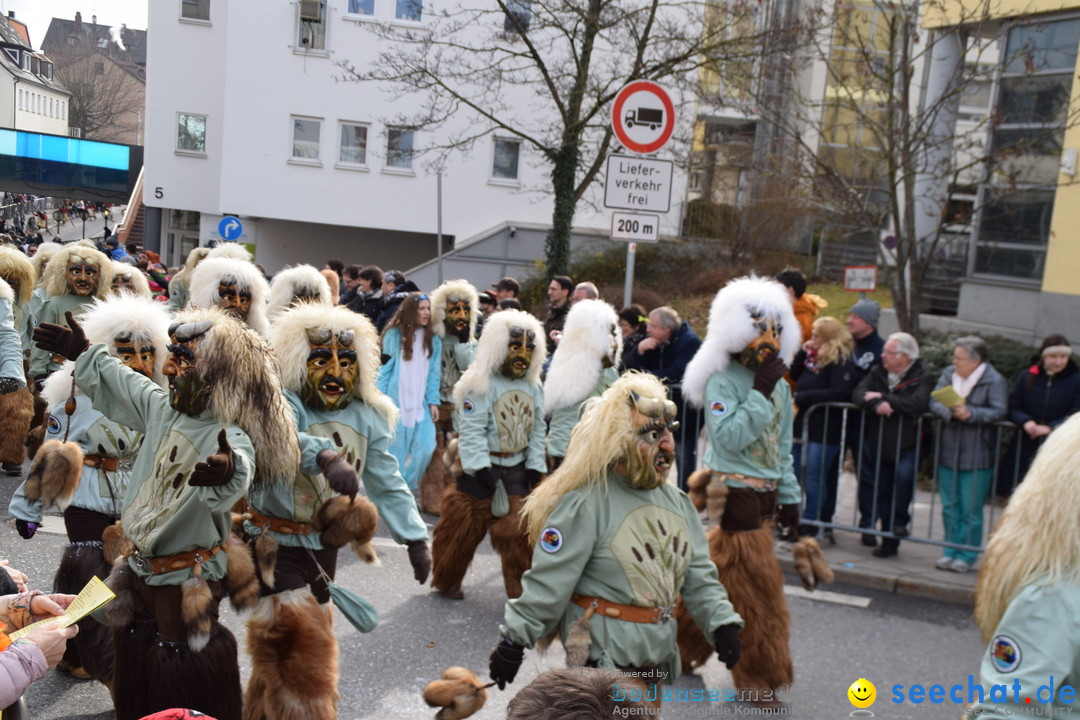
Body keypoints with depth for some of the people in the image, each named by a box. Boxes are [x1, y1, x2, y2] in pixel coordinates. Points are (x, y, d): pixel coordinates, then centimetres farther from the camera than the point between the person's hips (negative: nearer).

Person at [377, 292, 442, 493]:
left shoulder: (433, 340, 7)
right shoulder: (394, 335, -2)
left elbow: (434, 372, 7)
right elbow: (385, 368, -1)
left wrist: (433, 401, 0)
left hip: (421, 403, 3)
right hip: (396, 400, -3)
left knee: (425, 447, -7)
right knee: (396, 448, 1)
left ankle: (409, 484, 18)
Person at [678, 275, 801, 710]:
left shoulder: (779, 386, 10)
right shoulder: (722, 381, -12)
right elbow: (729, 437, -25)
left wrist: (789, 496, 14)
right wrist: (760, 391, -22)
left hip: (763, 497, 7)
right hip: (735, 494, -7)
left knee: (716, 576, 14)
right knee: (757, 585, -2)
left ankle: (680, 645, 31)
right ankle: (759, 678, 13)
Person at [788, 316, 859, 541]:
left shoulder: (842, 362, -11)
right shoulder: (814, 356, 13)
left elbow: (839, 393, -21)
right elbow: (794, 375, 18)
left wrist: (802, 397, -18)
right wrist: (803, 352, 2)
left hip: (824, 428, -8)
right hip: (803, 423, 8)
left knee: (814, 479, -2)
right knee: (795, 475, 12)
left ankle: (810, 526, 7)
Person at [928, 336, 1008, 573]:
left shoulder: (994, 381, -7)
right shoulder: (948, 374, 7)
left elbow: (999, 411, -15)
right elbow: (934, 402, -1)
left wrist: (970, 413, -26)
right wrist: (950, 411, -20)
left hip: (976, 456, -5)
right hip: (948, 453, 5)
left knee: (970, 510, 2)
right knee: (949, 507, 12)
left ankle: (966, 556, 13)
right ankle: (951, 552, 22)